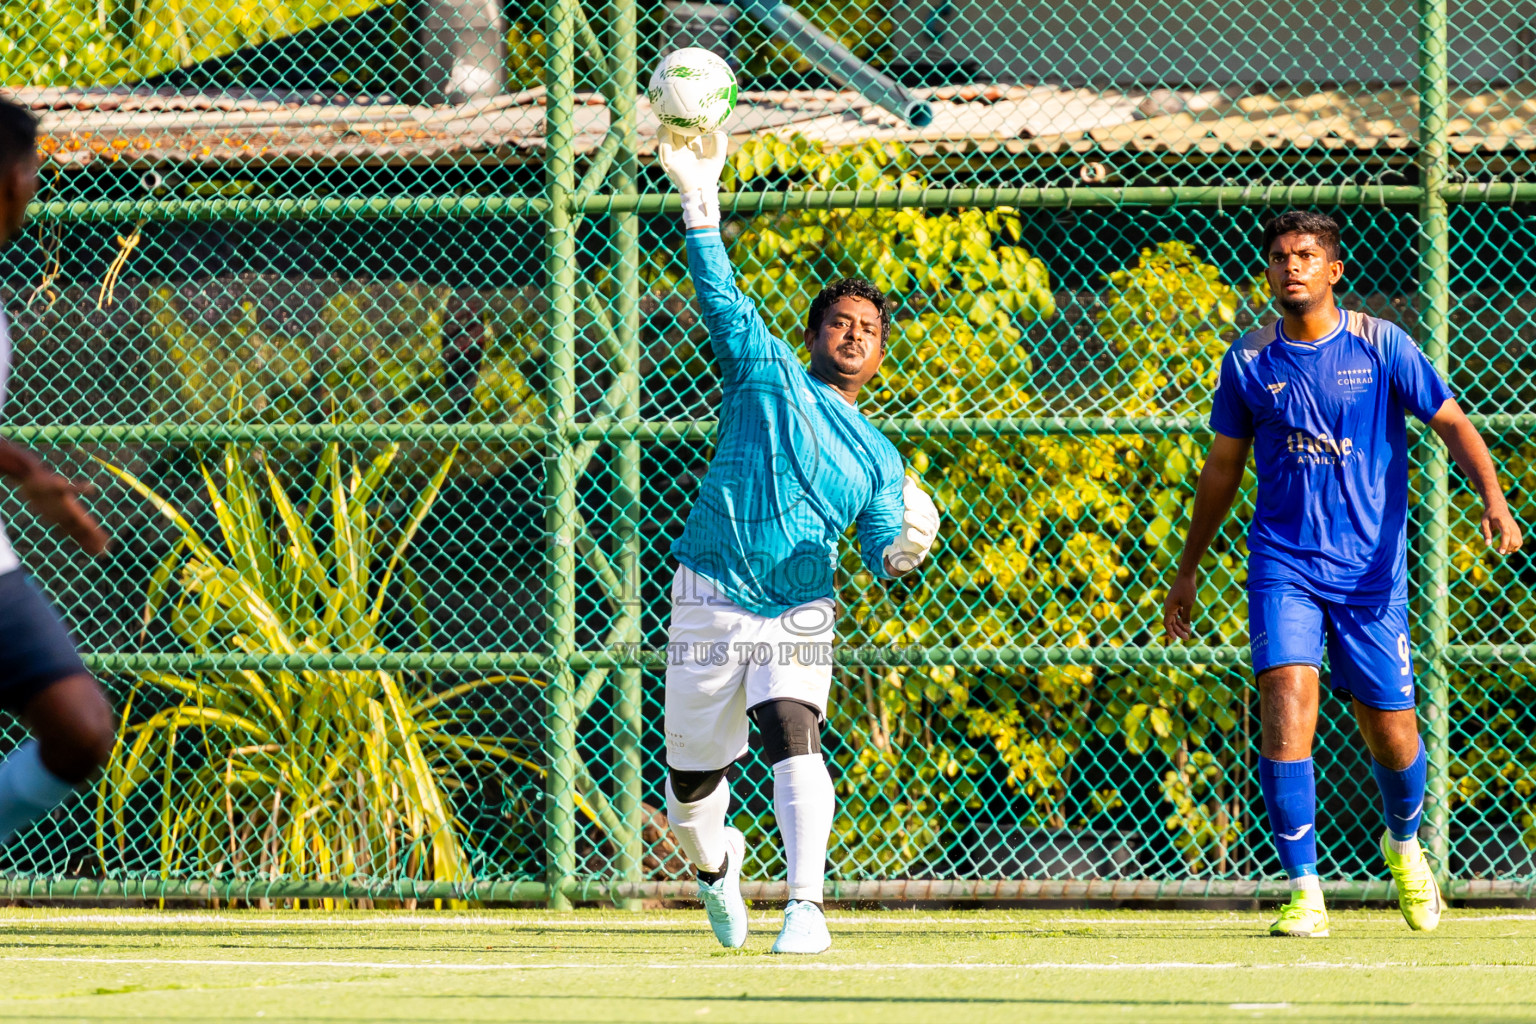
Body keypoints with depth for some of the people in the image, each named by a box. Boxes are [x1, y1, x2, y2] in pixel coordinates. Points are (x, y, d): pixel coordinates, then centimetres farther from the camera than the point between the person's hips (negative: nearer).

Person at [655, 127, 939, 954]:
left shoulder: (878, 457, 14)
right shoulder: (765, 372, 6)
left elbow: (883, 552, 6)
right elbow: (718, 292, -4)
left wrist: (903, 547, -18)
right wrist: (700, 201, -16)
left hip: (799, 615, 1)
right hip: (709, 603, -1)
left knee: (794, 740, -24)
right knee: (691, 778, 6)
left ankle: (805, 907, -30)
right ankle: (715, 861, 39)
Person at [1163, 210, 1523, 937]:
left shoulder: (1381, 346, -1)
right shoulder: (1249, 361, 4)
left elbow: (1452, 424, -1)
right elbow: (1222, 468, 15)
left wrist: (1494, 498, -20)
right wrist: (1186, 571, 18)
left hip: (1371, 569, -1)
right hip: (1283, 567, 1)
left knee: (1390, 732, 2)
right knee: (1286, 706, -19)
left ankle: (1403, 843, 36)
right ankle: (1304, 893, -15)